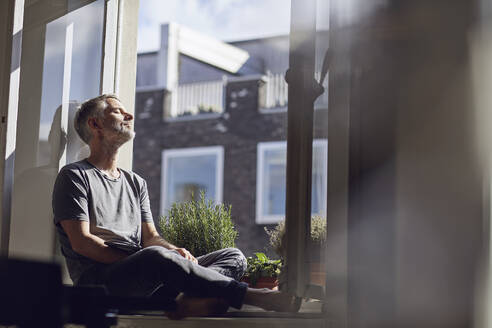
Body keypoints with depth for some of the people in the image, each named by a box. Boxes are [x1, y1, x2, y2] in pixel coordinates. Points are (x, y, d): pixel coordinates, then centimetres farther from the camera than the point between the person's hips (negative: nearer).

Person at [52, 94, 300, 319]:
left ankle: (188, 301, -43)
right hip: (98, 278, -7)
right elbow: (81, 242, -5)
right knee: (155, 256, -38)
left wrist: (176, 252, -5)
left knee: (234, 257, -8)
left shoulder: (136, 182, 28)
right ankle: (252, 296, -31)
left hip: (145, 285, 7)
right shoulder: (75, 176, 6)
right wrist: (138, 262, -12)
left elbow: (150, 237, 19)